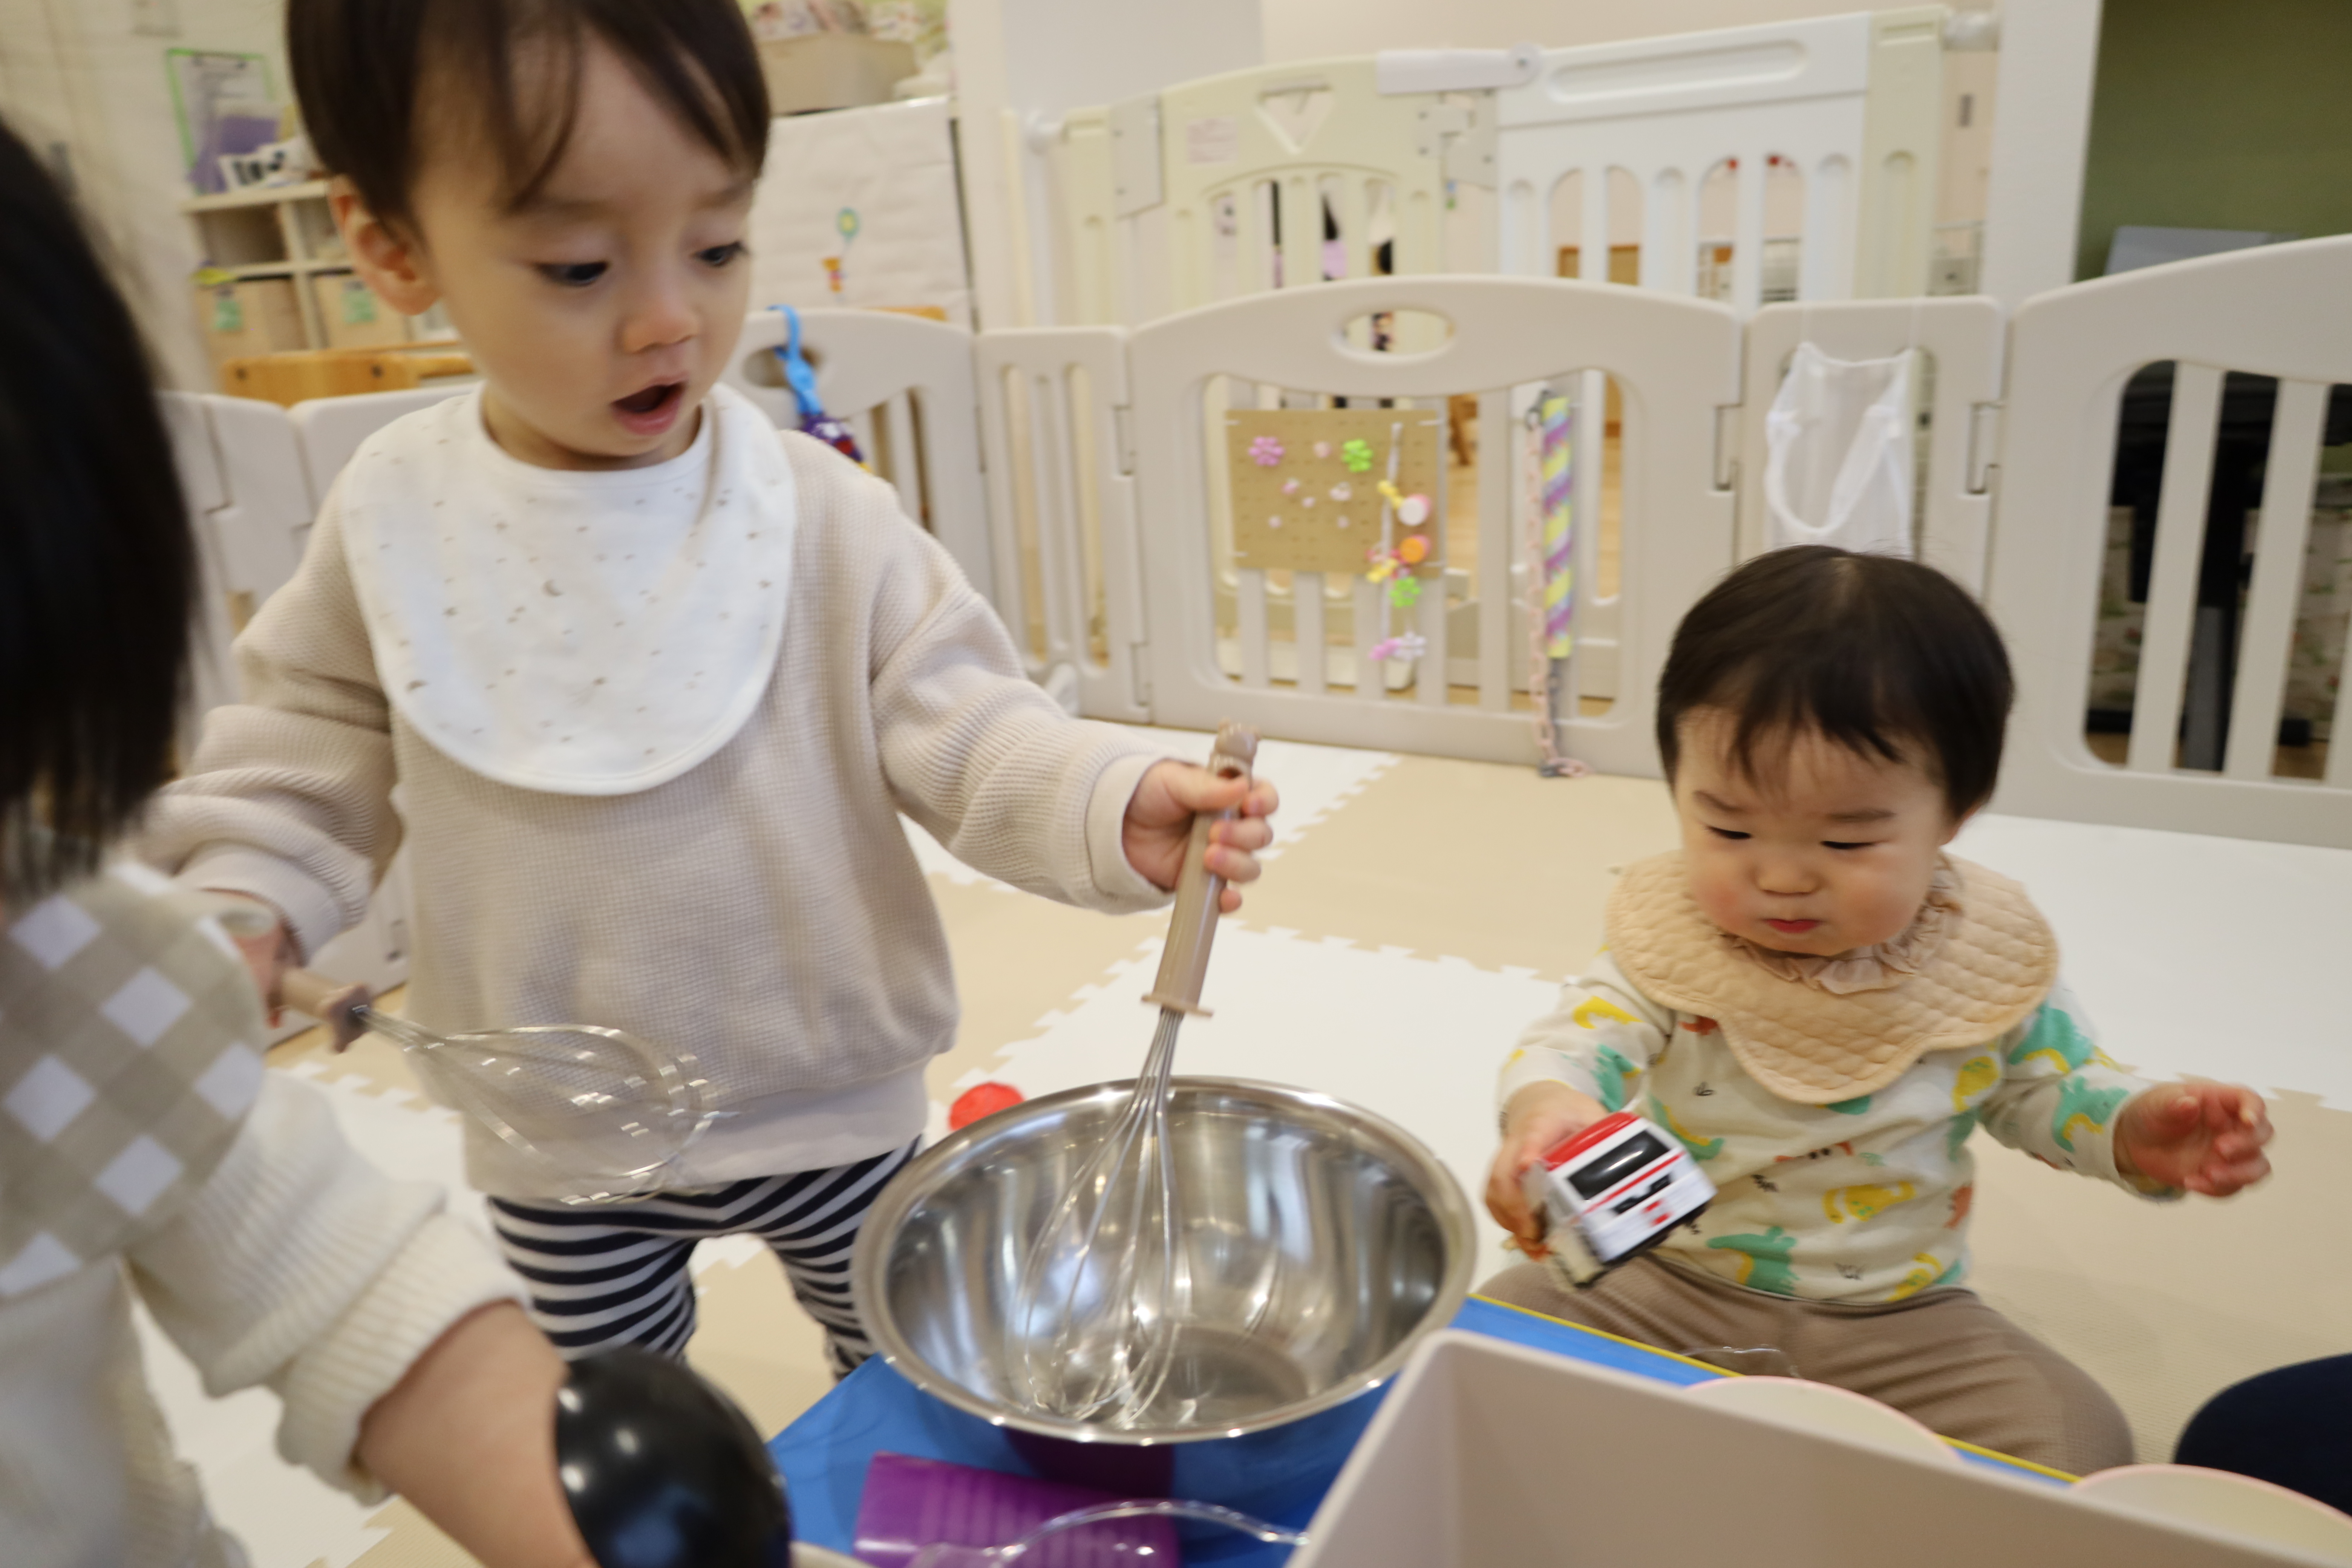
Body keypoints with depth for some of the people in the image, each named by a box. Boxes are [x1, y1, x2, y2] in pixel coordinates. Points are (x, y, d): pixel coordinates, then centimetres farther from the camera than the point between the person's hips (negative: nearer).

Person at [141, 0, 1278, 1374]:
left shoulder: (822, 513, -17)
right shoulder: (394, 517, -10)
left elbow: (962, 733, -17)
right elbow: (316, 746, 4)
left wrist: (1115, 808, -34)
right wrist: (240, 900, -10)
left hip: (826, 1098, -1)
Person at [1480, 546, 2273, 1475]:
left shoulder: (1986, 957, -9)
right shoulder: (1670, 938, -15)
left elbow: (2044, 1082, 8)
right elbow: (1579, 1039, -25)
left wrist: (2133, 1131, -13)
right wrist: (1547, 1109, -49)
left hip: (1896, 1318, 1)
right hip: (1670, 1285, -1)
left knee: (2081, 1444, -16)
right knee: (1507, 1316, -16)